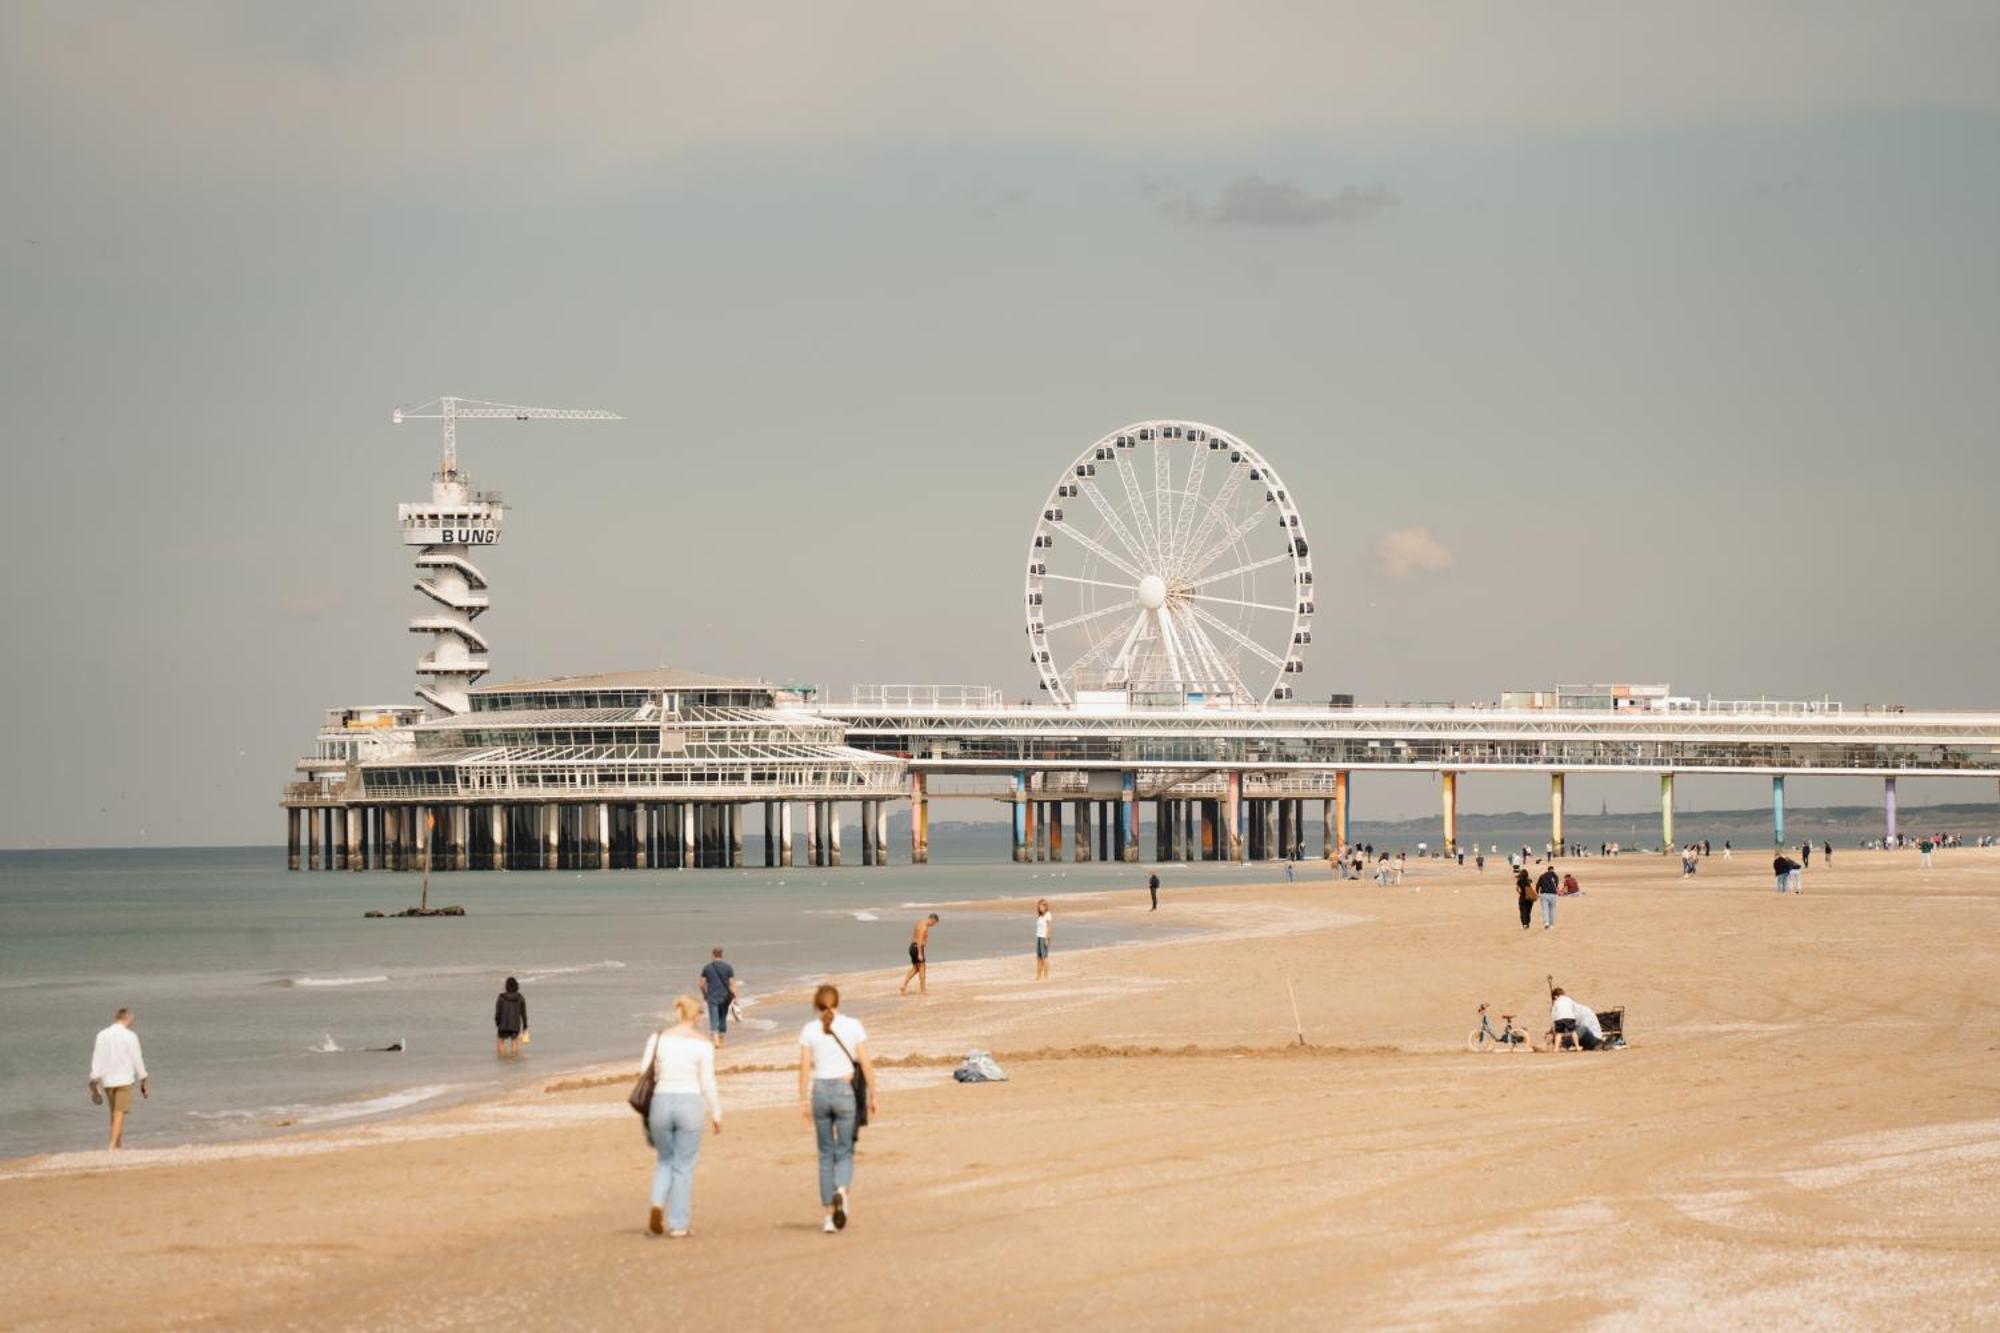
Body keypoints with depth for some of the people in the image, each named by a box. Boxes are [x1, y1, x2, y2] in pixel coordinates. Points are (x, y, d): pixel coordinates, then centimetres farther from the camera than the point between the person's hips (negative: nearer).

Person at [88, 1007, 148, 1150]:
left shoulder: (102, 1035, 3)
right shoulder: (130, 1036, -8)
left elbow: (97, 1059, 4)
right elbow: (137, 1060, -4)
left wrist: (95, 1082, 8)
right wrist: (143, 1080, 6)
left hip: (107, 1080, 4)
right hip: (124, 1079, -4)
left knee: (115, 1114, 16)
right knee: (120, 1114, -6)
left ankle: (118, 1144, 22)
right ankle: (112, 1146, -16)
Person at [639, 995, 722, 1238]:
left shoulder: (658, 1039, 3)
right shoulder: (703, 1044, -3)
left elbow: (644, 1072, 2)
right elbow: (708, 1083, -3)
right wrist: (716, 1114, 6)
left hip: (661, 1102, 2)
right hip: (690, 1104, -2)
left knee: (665, 1161, 21)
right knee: (684, 1167, 8)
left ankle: (657, 1204, -4)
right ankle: (678, 1224, 9)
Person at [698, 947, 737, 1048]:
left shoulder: (707, 968, -1)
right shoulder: (728, 968, -2)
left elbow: (702, 984, 1)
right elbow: (732, 984, -6)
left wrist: (704, 995, 18)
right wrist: (735, 997, -3)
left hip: (712, 997, -2)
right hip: (724, 997, 2)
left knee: (714, 1020, -5)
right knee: (723, 1018, 17)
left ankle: (716, 1041, -23)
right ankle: (721, 1042, 28)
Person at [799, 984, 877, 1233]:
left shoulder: (809, 1030, 0)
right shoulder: (853, 1026, -2)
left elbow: (804, 1068, -2)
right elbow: (866, 1064, -3)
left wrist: (803, 1101, 3)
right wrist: (872, 1096, 4)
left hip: (820, 1091, 1)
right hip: (846, 1090, -1)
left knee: (826, 1154, 11)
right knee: (845, 1152, 6)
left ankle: (830, 1216, 9)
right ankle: (842, 1191, -26)